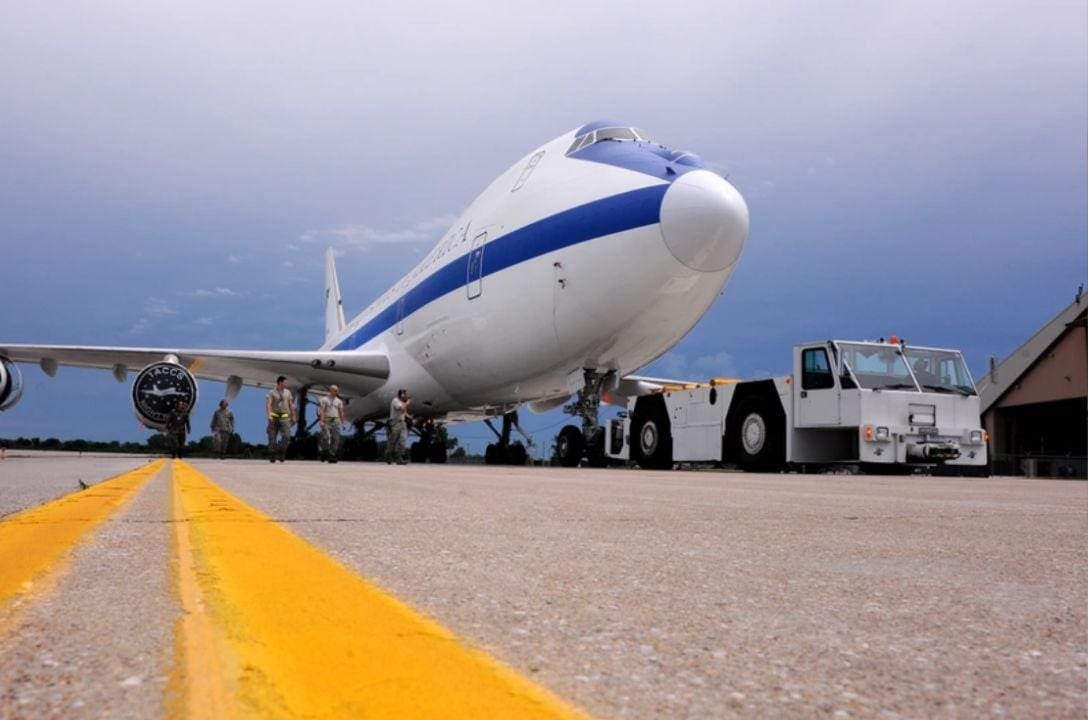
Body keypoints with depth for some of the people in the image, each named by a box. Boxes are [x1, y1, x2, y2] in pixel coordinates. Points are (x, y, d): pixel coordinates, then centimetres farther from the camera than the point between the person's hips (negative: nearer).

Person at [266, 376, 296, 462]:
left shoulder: (288, 392, 10)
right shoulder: (271, 392, -2)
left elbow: (291, 405, 15)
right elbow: (268, 404, -14)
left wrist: (293, 416, 13)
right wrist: (269, 415, -29)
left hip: (284, 417, 2)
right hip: (274, 417, -2)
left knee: (286, 436, -16)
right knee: (272, 438, 0)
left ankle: (281, 453, -4)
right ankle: (272, 457, 10)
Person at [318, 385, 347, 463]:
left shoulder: (339, 401, 14)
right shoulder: (324, 399, 3)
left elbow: (341, 412, 13)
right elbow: (321, 411, -6)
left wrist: (343, 422, 6)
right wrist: (321, 421, -17)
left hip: (336, 421, 4)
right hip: (326, 421, -4)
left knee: (335, 438, -3)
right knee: (326, 437, -12)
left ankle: (332, 455, -1)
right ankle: (325, 453, 3)